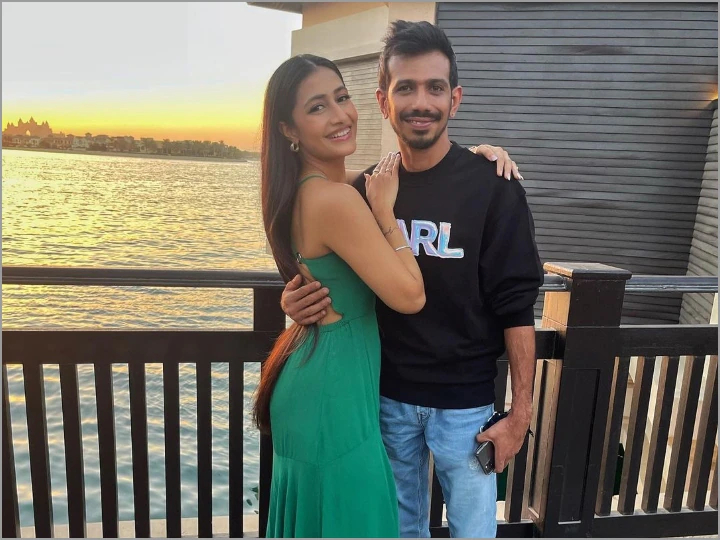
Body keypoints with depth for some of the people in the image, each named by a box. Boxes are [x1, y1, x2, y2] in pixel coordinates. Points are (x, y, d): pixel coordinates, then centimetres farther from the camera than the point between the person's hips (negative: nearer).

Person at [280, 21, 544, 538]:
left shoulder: (492, 187, -13)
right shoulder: (365, 190, -2)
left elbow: (516, 308, -11)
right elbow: (342, 286, 8)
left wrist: (521, 412, -11)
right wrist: (301, 301, -14)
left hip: (465, 402, -3)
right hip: (387, 394, 3)